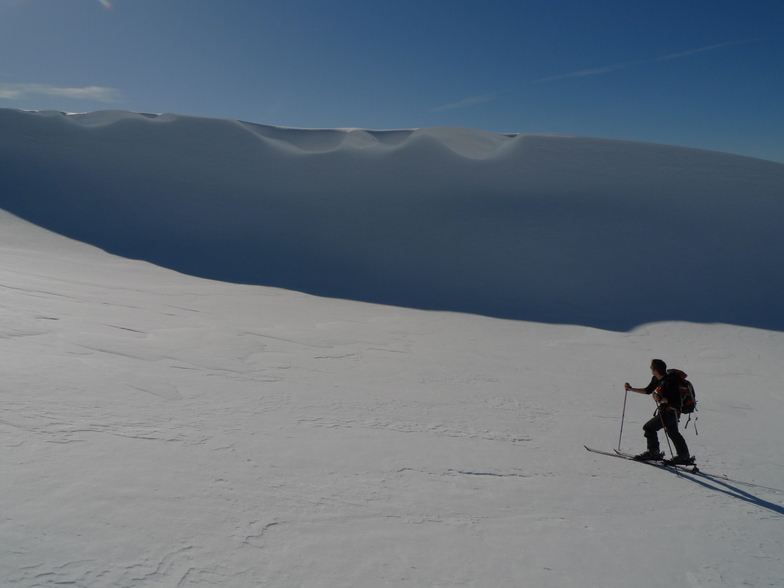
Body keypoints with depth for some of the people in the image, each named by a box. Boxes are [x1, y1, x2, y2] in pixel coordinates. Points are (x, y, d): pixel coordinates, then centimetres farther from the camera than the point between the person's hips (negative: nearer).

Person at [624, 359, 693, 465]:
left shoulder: (669, 382, -27)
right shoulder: (656, 380, 1)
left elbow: (676, 402, -27)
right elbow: (648, 390, 17)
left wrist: (661, 399, -35)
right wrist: (631, 389, 12)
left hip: (670, 412, -10)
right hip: (663, 410, 10)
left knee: (649, 427, -8)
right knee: (673, 433, 21)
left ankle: (653, 452, 5)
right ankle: (684, 457, 33)